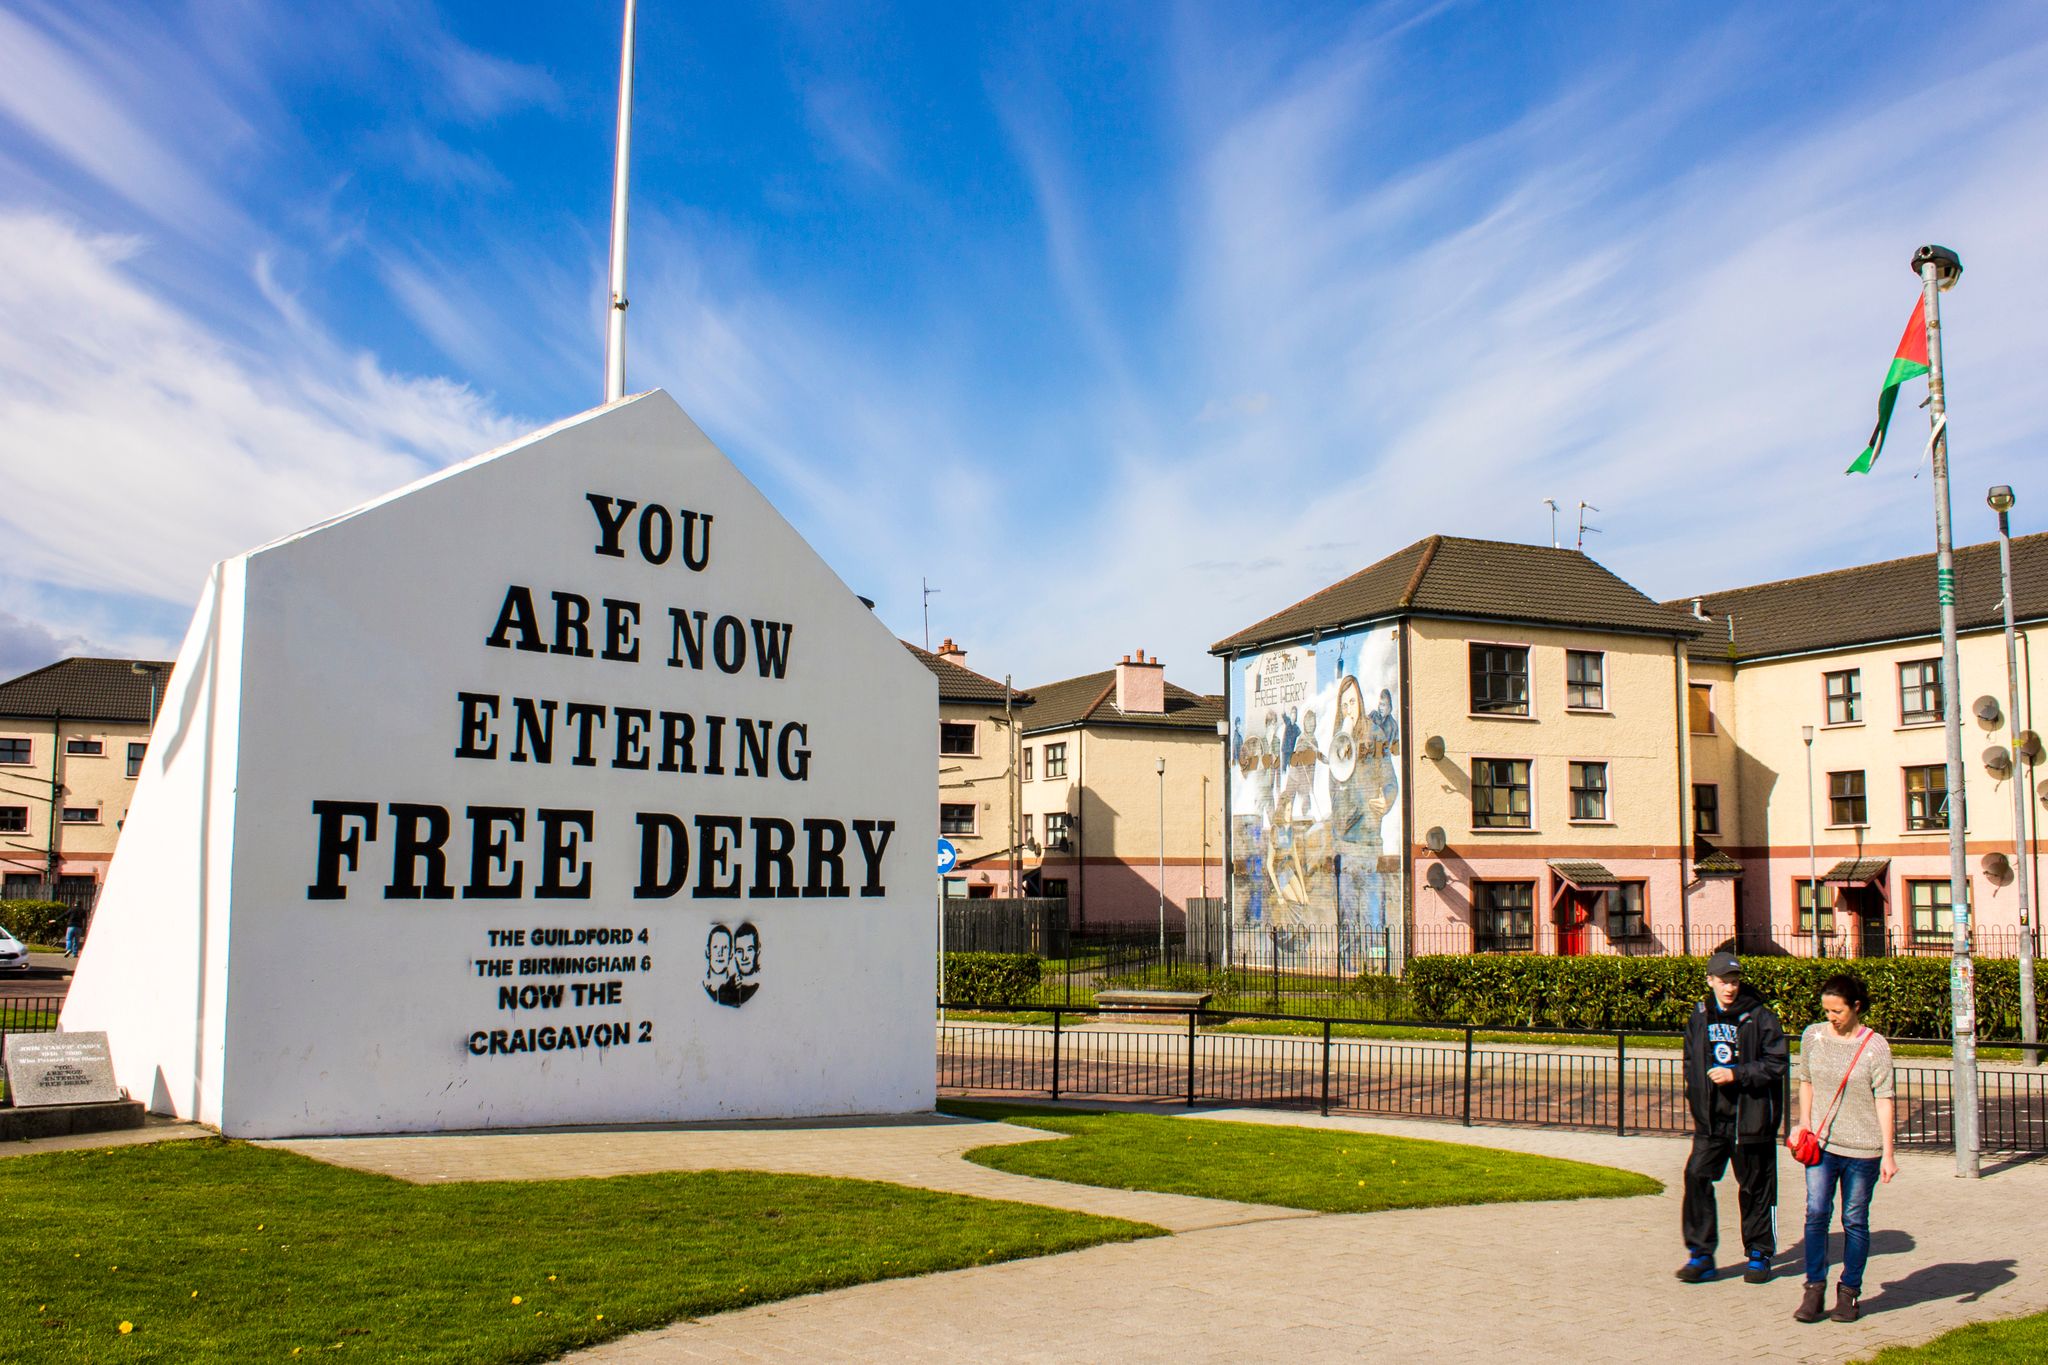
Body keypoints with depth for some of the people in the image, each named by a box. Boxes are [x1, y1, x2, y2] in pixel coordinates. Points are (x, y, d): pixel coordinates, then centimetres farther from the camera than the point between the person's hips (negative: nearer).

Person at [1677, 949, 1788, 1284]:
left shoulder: (1760, 1017, -7)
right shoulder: (1700, 1016, 8)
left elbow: (1775, 1064, -9)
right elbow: (1691, 1060, 19)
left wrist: (1736, 1075, -18)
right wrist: (1695, 1095, 9)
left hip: (1750, 1115, -4)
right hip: (1711, 1118, 4)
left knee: (1755, 1186, 8)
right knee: (1697, 1175, -5)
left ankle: (1759, 1254, 24)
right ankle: (1701, 1254, 4)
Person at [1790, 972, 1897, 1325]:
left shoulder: (1875, 1045, -7)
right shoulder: (1813, 1036, 3)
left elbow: (1883, 1100, -6)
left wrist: (1888, 1153, -8)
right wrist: (1805, 1121, 3)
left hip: (1862, 1148, -2)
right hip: (1821, 1143, 2)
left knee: (1855, 1220, 6)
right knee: (1816, 1213, -5)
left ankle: (1849, 1291, 18)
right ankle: (1815, 1288, 4)